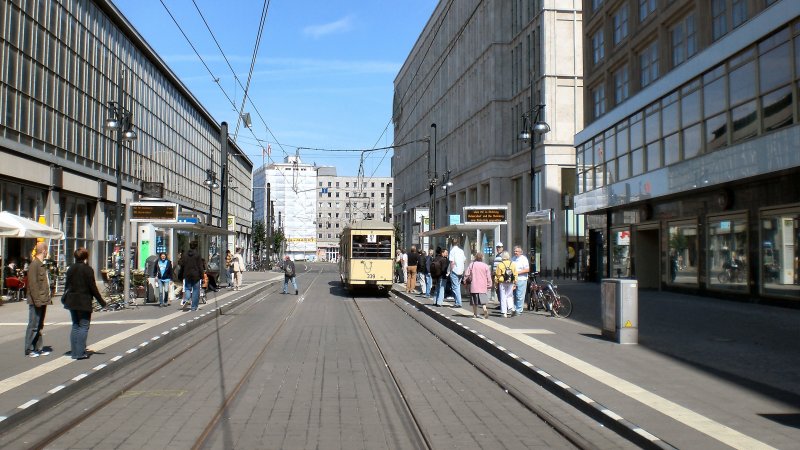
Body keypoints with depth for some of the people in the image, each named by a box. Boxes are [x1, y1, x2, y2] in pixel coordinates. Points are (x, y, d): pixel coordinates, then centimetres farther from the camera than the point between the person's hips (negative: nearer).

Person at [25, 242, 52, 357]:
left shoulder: (42, 265, 16)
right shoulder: (34, 265, -13)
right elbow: (32, 284, -19)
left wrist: (48, 298, 16)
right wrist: (37, 300, -21)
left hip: (43, 301, 9)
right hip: (36, 301, -9)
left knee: (40, 326, 13)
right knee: (33, 326, -3)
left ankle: (38, 348, 20)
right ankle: (29, 349, 4)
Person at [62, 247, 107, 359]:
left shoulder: (71, 269, 7)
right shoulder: (88, 269, -12)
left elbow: (67, 284, 13)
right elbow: (93, 287, -12)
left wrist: (65, 298, 29)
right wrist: (101, 301, -5)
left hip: (72, 301, 7)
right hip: (84, 302, -7)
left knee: (75, 326, 14)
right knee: (84, 326, -1)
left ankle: (74, 351, 16)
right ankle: (80, 352, -5)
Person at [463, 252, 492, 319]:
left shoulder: (472, 264, -1)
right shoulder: (485, 266, 0)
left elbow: (466, 274, 0)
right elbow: (488, 277, 0)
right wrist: (489, 286, 9)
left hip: (473, 286, 0)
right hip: (483, 287, 0)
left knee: (474, 301, 10)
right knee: (483, 300, 0)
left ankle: (475, 314, 14)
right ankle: (485, 310, -25)